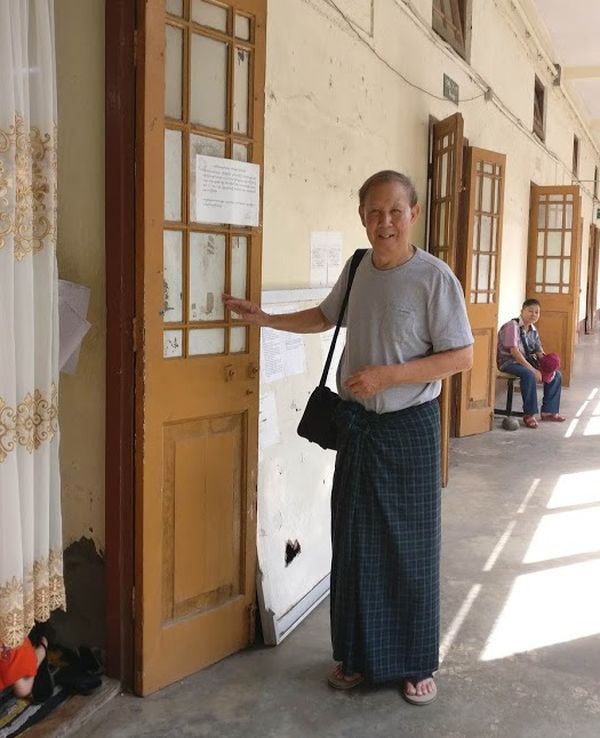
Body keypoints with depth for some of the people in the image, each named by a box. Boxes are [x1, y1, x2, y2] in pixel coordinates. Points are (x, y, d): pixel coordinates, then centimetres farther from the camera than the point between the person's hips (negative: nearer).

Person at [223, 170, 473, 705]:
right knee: (354, 544, 12)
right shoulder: (357, 267, 4)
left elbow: (461, 357, -15)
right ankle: (358, 655, 29)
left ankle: (416, 663, 24)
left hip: (409, 426, -5)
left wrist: (387, 374, -21)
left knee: (410, 547, 5)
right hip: (356, 422, 5)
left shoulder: (434, 277, -14)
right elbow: (325, 317, 22)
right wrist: (264, 319, 16)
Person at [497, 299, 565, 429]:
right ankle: (529, 415, -27)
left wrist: (547, 363, -16)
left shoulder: (533, 330, 10)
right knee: (528, 375, -37)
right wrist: (533, 369, -29)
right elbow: (514, 351, -25)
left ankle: (548, 411, 6)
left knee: (556, 374, -1)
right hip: (509, 362, -9)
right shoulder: (513, 326, -16)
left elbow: (540, 352, 8)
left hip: (527, 361, 9)